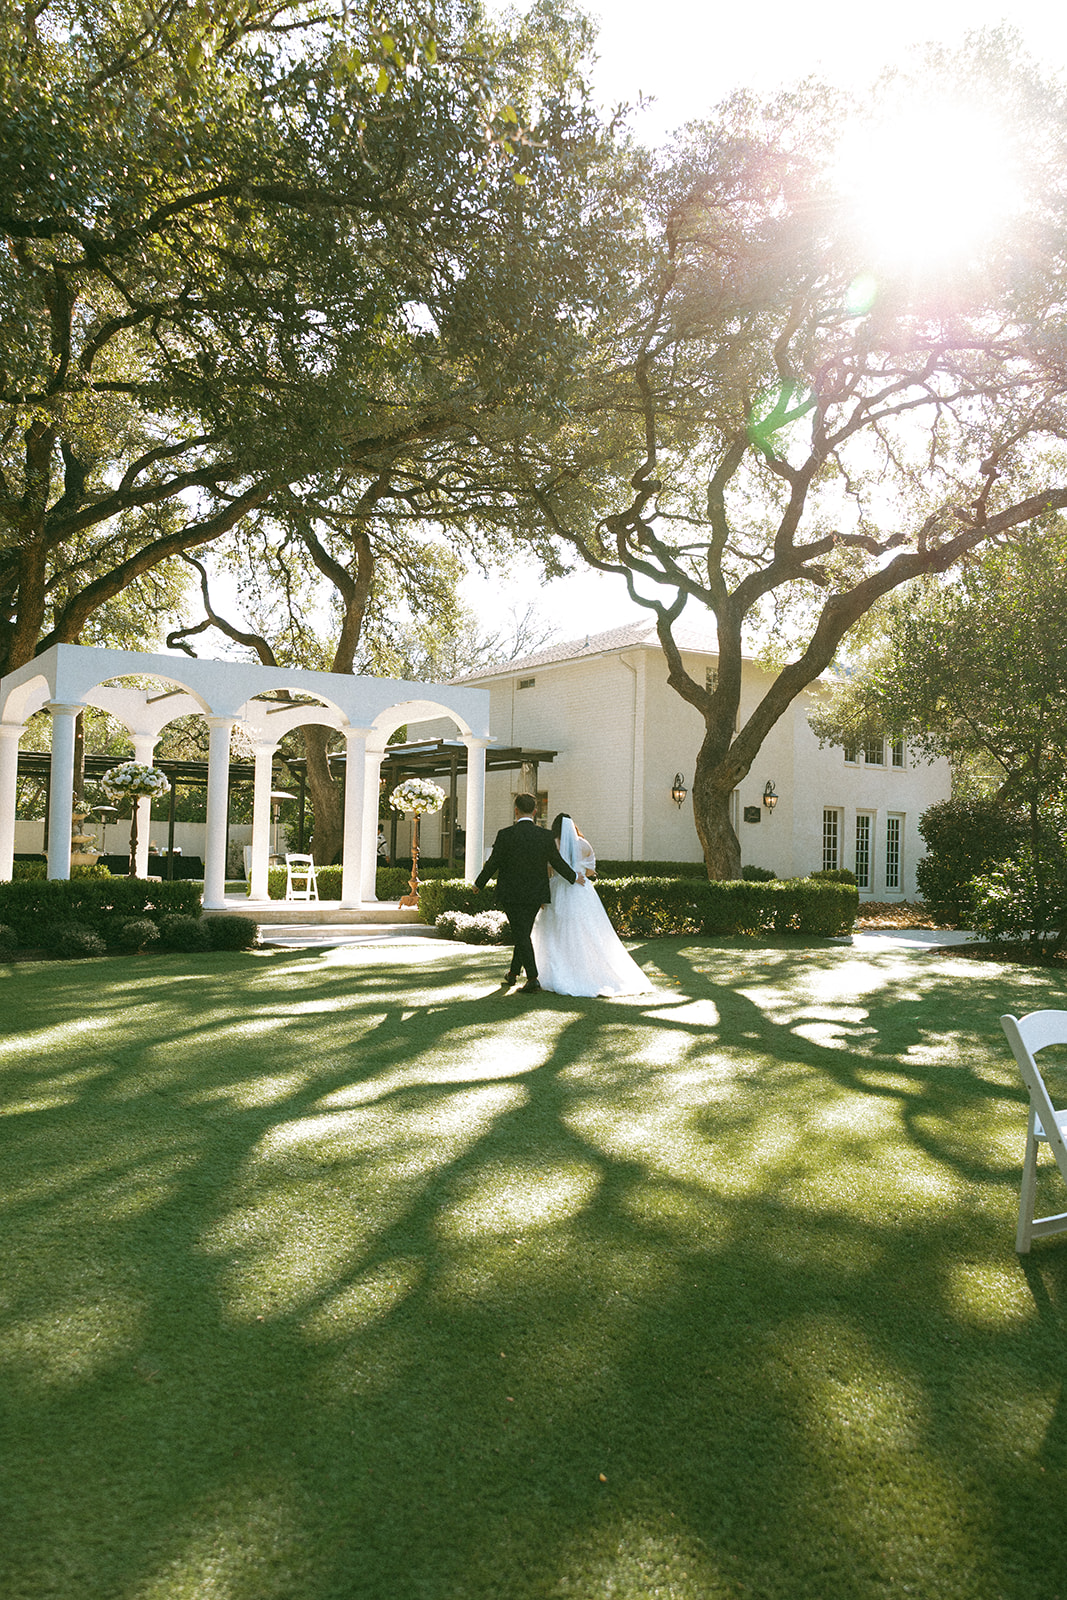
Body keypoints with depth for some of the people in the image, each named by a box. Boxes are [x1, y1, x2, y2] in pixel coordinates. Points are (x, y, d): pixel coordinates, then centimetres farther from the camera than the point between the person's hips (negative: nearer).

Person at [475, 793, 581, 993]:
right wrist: (574, 877, 24)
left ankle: (532, 978, -9)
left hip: (512, 894, -4)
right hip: (535, 894, 4)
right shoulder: (546, 836, -3)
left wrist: (479, 884, 10)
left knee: (522, 935, -1)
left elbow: (493, 863, -6)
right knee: (523, 934, 17)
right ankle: (513, 973, 30)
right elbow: (557, 862, 5)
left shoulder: (506, 835, -12)